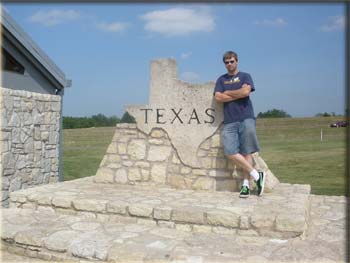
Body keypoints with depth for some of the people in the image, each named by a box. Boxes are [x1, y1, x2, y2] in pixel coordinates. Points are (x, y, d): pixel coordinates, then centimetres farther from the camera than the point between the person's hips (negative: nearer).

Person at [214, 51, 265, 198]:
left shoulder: (245, 76, 13)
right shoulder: (221, 79, 19)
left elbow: (246, 91, -8)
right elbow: (218, 98, 3)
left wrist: (228, 93, 3)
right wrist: (238, 95, -1)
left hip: (246, 119, -2)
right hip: (229, 122, 3)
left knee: (246, 152, -5)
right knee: (230, 152, -11)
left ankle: (246, 184, 1)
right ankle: (257, 175, -1)